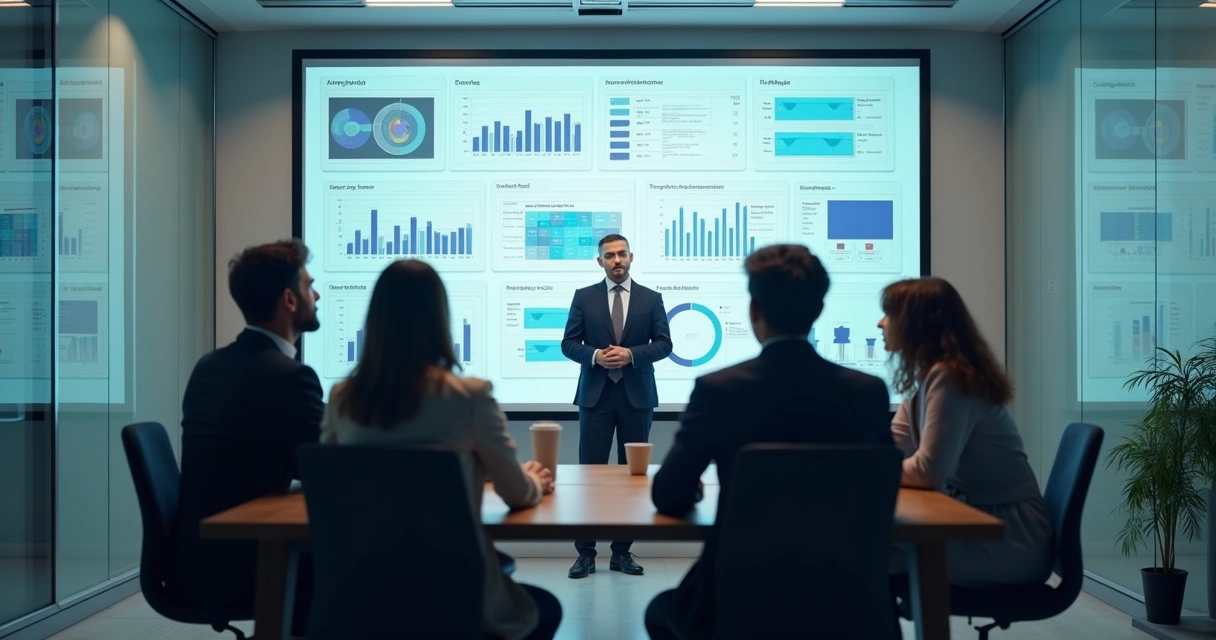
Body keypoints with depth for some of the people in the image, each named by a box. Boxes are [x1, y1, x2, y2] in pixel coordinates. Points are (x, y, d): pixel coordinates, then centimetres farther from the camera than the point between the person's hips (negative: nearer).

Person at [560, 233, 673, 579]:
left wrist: (631, 354, -16)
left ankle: (622, 551, 15)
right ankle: (586, 552, 4)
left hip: (637, 396, 1)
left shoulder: (651, 298, 6)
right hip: (596, 395, -1)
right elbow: (569, 344, 2)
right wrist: (595, 355, -17)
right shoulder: (584, 297, 5)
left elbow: (664, 344, 0)